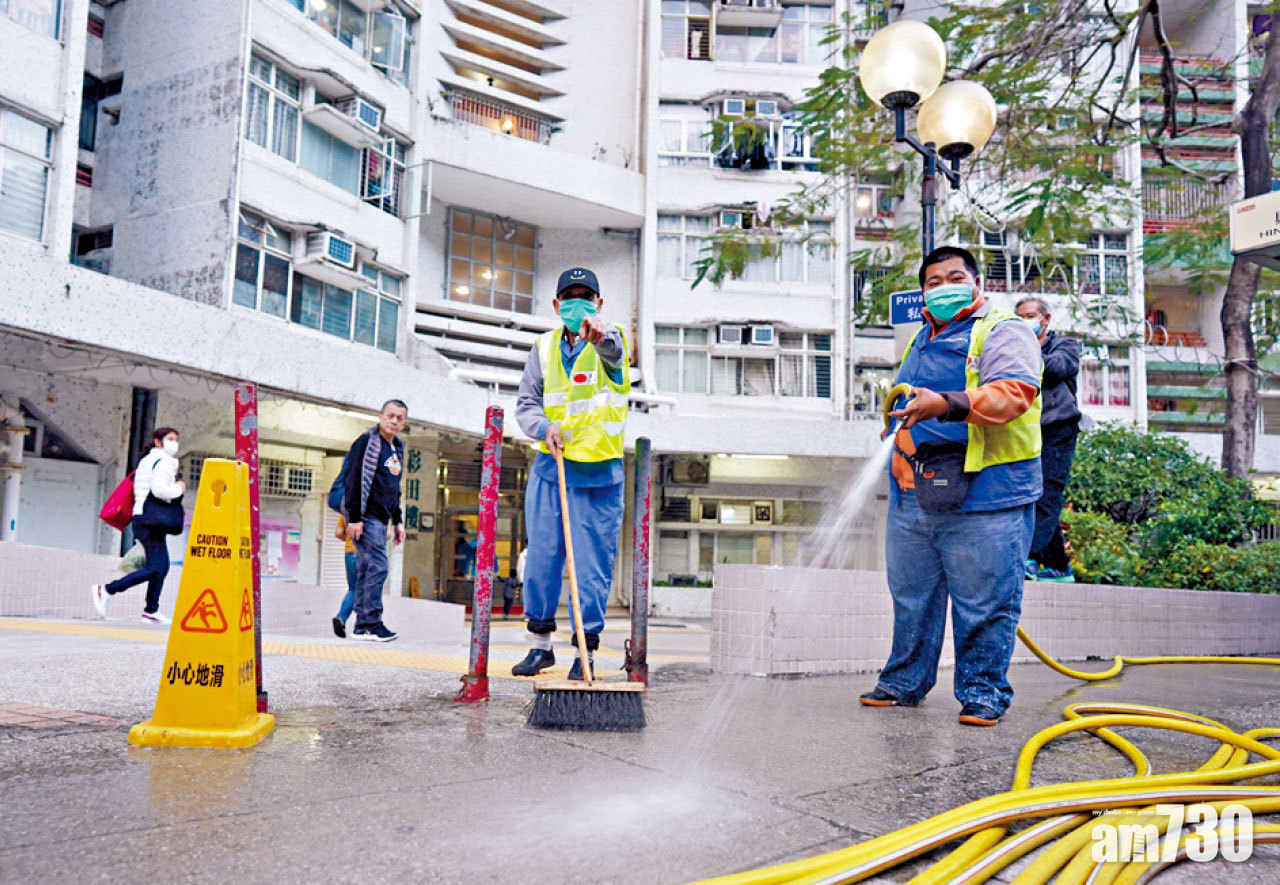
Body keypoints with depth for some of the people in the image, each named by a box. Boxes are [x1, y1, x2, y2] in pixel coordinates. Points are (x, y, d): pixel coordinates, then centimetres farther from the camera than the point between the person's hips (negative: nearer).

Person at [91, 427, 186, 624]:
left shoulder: (147, 460, 21)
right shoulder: (163, 462, -9)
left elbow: (140, 490, 23)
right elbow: (159, 489, -24)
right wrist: (178, 488, -8)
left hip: (143, 519, 11)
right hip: (151, 521, -11)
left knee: (162, 566, 11)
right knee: (155, 568, -13)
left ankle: (151, 611, 13)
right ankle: (106, 590, -12)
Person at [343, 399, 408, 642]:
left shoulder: (397, 448, 19)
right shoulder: (367, 441, -7)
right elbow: (354, 480, -13)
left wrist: (397, 521, 21)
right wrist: (354, 517, -19)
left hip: (380, 519, 8)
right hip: (365, 518, -8)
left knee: (367, 571, 8)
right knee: (377, 567, -13)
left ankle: (362, 626, 11)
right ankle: (372, 623, -10)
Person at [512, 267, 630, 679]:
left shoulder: (611, 340, -2)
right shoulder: (545, 346, 9)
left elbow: (613, 350, -28)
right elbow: (526, 402, 10)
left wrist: (599, 336, -53)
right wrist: (545, 427, -12)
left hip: (599, 474, -3)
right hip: (550, 466, 3)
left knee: (593, 566, -1)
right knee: (541, 559, 5)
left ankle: (586, 651, 12)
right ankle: (541, 644, 22)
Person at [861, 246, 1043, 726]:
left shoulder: (1003, 332, -1)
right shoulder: (921, 340, 22)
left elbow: (1015, 392, -19)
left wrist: (945, 405, -31)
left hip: (982, 497, -7)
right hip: (914, 496, 7)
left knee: (984, 603, -1)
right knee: (911, 597, 14)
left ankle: (983, 692, 15)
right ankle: (904, 682, 27)